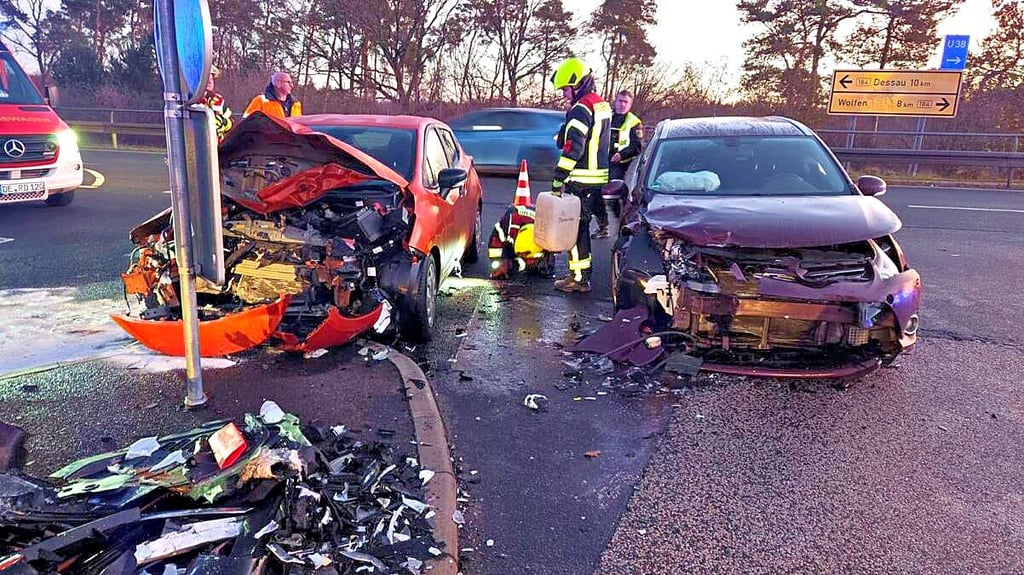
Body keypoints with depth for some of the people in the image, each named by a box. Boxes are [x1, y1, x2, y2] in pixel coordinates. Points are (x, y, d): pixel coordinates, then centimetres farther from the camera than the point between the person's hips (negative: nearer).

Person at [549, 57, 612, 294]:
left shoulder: (581, 108, -14)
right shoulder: (603, 105, 18)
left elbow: (573, 147, -21)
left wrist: (558, 178, -20)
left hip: (581, 180, -10)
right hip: (599, 178, 10)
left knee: (576, 226, -5)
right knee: (582, 225, 16)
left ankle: (579, 277, -2)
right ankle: (582, 273, 23)